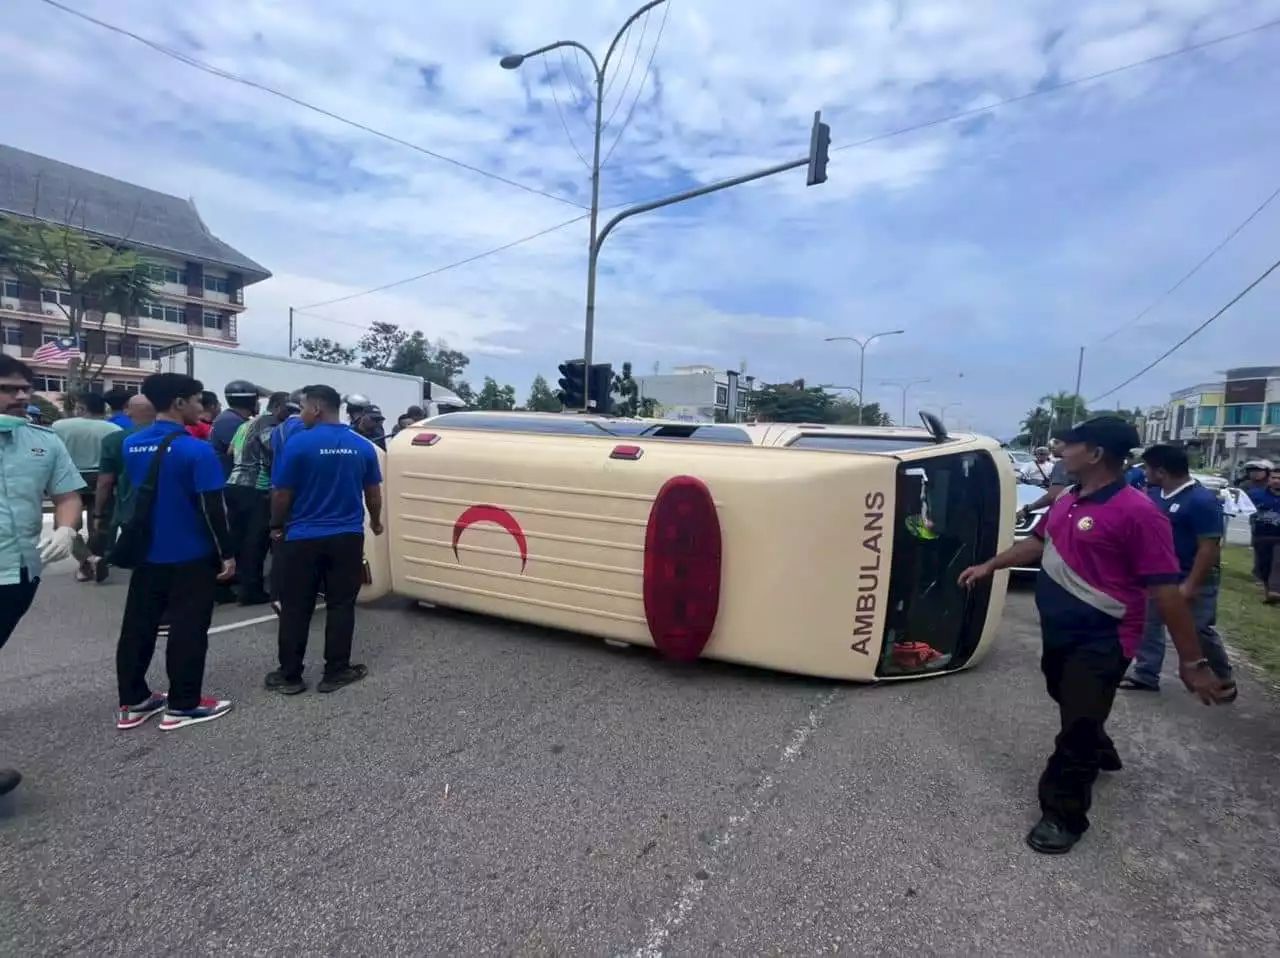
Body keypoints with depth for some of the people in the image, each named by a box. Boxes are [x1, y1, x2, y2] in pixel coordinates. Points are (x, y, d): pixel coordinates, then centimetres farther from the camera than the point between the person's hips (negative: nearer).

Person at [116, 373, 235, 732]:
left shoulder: (132, 445, 4)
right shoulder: (195, 449, -18)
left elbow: (136, 491, 18)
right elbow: (211, 508, -18)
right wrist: (226, 553, -11)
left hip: (146, 553, 7)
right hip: (190, 556, -7)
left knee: (138, 627, 13)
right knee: (187, 630, 3)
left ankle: (133, 702, 24)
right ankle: (182, 705, 11)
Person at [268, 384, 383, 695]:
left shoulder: (298, 443, -11)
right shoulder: (362, 446, 0)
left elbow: (281, 494, -8)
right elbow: (373, 493, 7)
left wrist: (277, 526, 9)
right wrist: (375, 521, 24)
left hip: (303, 538, -2)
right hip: (347, 538, 3)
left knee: (295, 609, 8)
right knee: (341, 606, 9)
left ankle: (290, 675, 17)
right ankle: (335, 672, 16)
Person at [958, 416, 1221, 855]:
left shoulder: (1137, 513, -23)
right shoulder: (1067, 500, 4)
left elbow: (1166, 591, -22)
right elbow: (1037, 542, 20)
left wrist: (1191, 661, -19)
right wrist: (989, 566, 20)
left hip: (1102, 641, -8)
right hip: (1059, 632, 8)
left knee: (1077, 726, 1)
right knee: (1073, 708, 28)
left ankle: (1063, 815, 17)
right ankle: (1100, 754, 56)